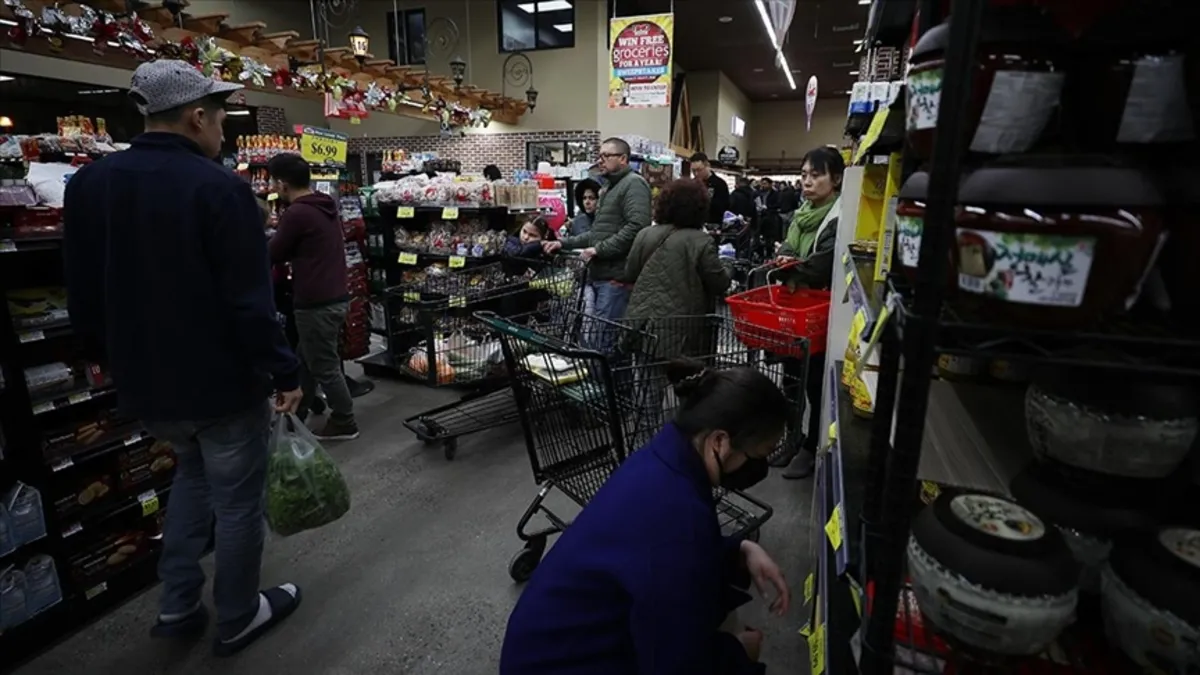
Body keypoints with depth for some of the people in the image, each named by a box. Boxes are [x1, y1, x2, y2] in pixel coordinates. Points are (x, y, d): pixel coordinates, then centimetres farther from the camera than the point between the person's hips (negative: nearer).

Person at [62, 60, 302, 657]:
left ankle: (177, 606, 33)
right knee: (236, 501, 11)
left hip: (145, 383, 7)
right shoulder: (219, 189, -19)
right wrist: (285, 372, -11)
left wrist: (123, 360, 20)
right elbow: (251, 305, -22)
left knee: (192, 472, 29)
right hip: (223, 381, -7)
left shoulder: (87, 184, 3)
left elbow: (83, 301, 8)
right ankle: (237, 619, 29)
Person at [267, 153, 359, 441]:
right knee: (306, 360, 21)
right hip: (335, 297, 10)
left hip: (316, 303, -10)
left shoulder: (297, 213, -16)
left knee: (324, 367, 3)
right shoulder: (325, 207, 11)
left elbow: (273, 255, -5)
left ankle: (344, 423, 14)